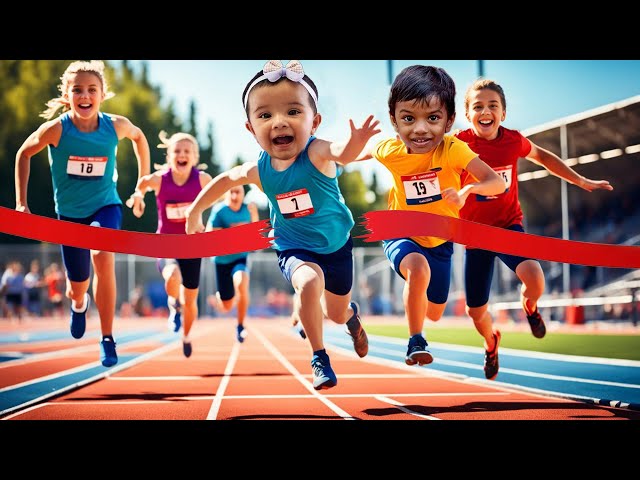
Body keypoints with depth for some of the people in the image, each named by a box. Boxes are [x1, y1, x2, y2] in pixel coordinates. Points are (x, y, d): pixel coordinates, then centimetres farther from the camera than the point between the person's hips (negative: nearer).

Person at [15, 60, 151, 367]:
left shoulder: (116, 126, -14)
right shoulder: (56, 129, -18)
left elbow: (138, 136, 10)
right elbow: (24, 155, -1)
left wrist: (144, 180, 11)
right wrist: (21, 202, -2)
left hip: (105, 206, -1)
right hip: (70, 213, 1)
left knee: (102, 256, -32)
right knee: (78, 287, 11)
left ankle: (107, 339, -19)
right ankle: (79, 304, 54)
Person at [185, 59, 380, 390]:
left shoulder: (316, 153, -29)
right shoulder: (259, 170, -18)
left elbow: (341, 153, -54)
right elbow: (226, 179, 4)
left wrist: (355, 143, -77)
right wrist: (195, 211, 11)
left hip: (336, 245, 0)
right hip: (294, 248, 0)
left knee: (337, 314, 17)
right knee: (309, 282, -32)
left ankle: (351, 314, 58)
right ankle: (319, 357, -13)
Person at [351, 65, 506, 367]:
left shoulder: (453, 150, -27)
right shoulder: (390, 151, -20)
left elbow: (497, 183, -39)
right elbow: (362, 154, 6)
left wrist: (467, 191, -53)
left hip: (439, 240, 2)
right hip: (401, 234, -2)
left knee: (434, 313, 16)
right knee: (418, 268, -36)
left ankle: (414, 293, 54)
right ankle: (416, 341, -16)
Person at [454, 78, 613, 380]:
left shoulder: (513, 141, -8)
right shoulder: (459, 145, -18)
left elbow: (542, 156, 12)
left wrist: (582, 182, 19)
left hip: (509, 225, 1)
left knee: (535, 280, -28)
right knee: (476, 311, 4)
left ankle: (529, 306, 12)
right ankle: (491, 342, 43)